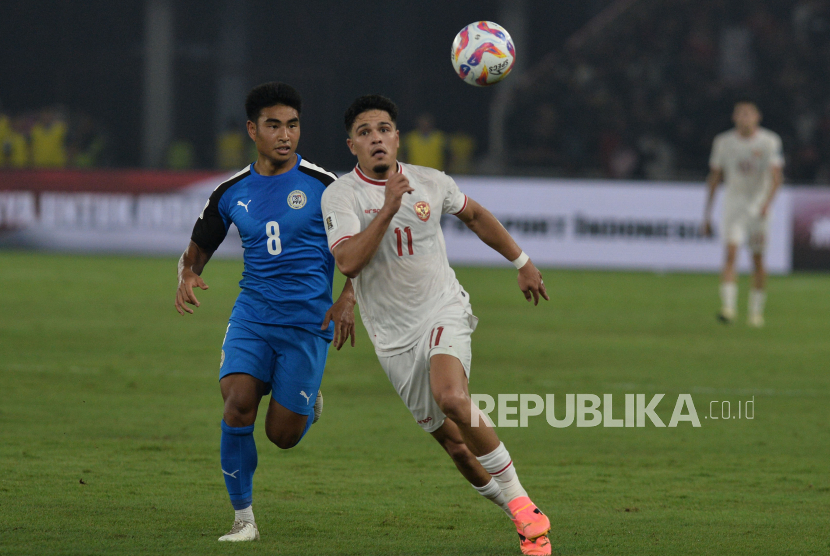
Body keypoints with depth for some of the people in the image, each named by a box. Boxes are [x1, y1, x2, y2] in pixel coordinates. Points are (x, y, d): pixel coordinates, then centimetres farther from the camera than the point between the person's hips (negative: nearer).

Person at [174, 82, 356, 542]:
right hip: (252, 314, 2)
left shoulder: (322, 185, -2)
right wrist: (187, 277, -6)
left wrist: (347, 300, -11)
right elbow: (197, 249, 17)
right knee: (238, 404, -22)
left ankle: (309, 404, 35)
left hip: (308, 321, -2)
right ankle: (243, 518, -7)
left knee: (282, 434, -5)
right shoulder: (231, 193, 6)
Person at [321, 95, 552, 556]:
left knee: (452, 398, -29)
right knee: (451, 439, 1)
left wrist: (522, 263, 27)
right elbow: (348, 261, -24)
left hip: (443, 312, -1)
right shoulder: (340, 195, -8)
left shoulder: (431, 183, 0)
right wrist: (389, 207, -30)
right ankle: (521, 517, 18)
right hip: (393, 336, 1)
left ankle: (523, 506, -20)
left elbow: (476, 216, 21)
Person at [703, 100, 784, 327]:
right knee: (731, 253, -16)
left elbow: (776, 176, -12)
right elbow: (714, 178, 9)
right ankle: (728, 306, -22)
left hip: (759, 204, 0)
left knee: (758, 260, 5)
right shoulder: (724, 142, 2)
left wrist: (767, 202, -29)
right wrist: (707, 214, 7)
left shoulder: (769, 142, -4)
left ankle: (756, 311, 17)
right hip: (733, 202, 0)